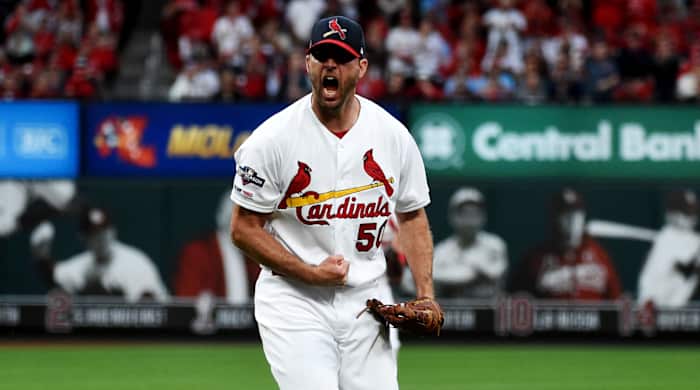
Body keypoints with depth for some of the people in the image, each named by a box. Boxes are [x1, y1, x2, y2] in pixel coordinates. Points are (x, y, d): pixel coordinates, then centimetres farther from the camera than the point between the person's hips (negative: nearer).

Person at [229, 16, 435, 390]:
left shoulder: (393, 135, 2)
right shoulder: (273, 138, -10)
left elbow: (412, 216, 13)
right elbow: (244, 229, -6)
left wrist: (425, 295, 1)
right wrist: (308, 272, -16)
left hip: (366, 299, 4)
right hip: (293, 299, -4)